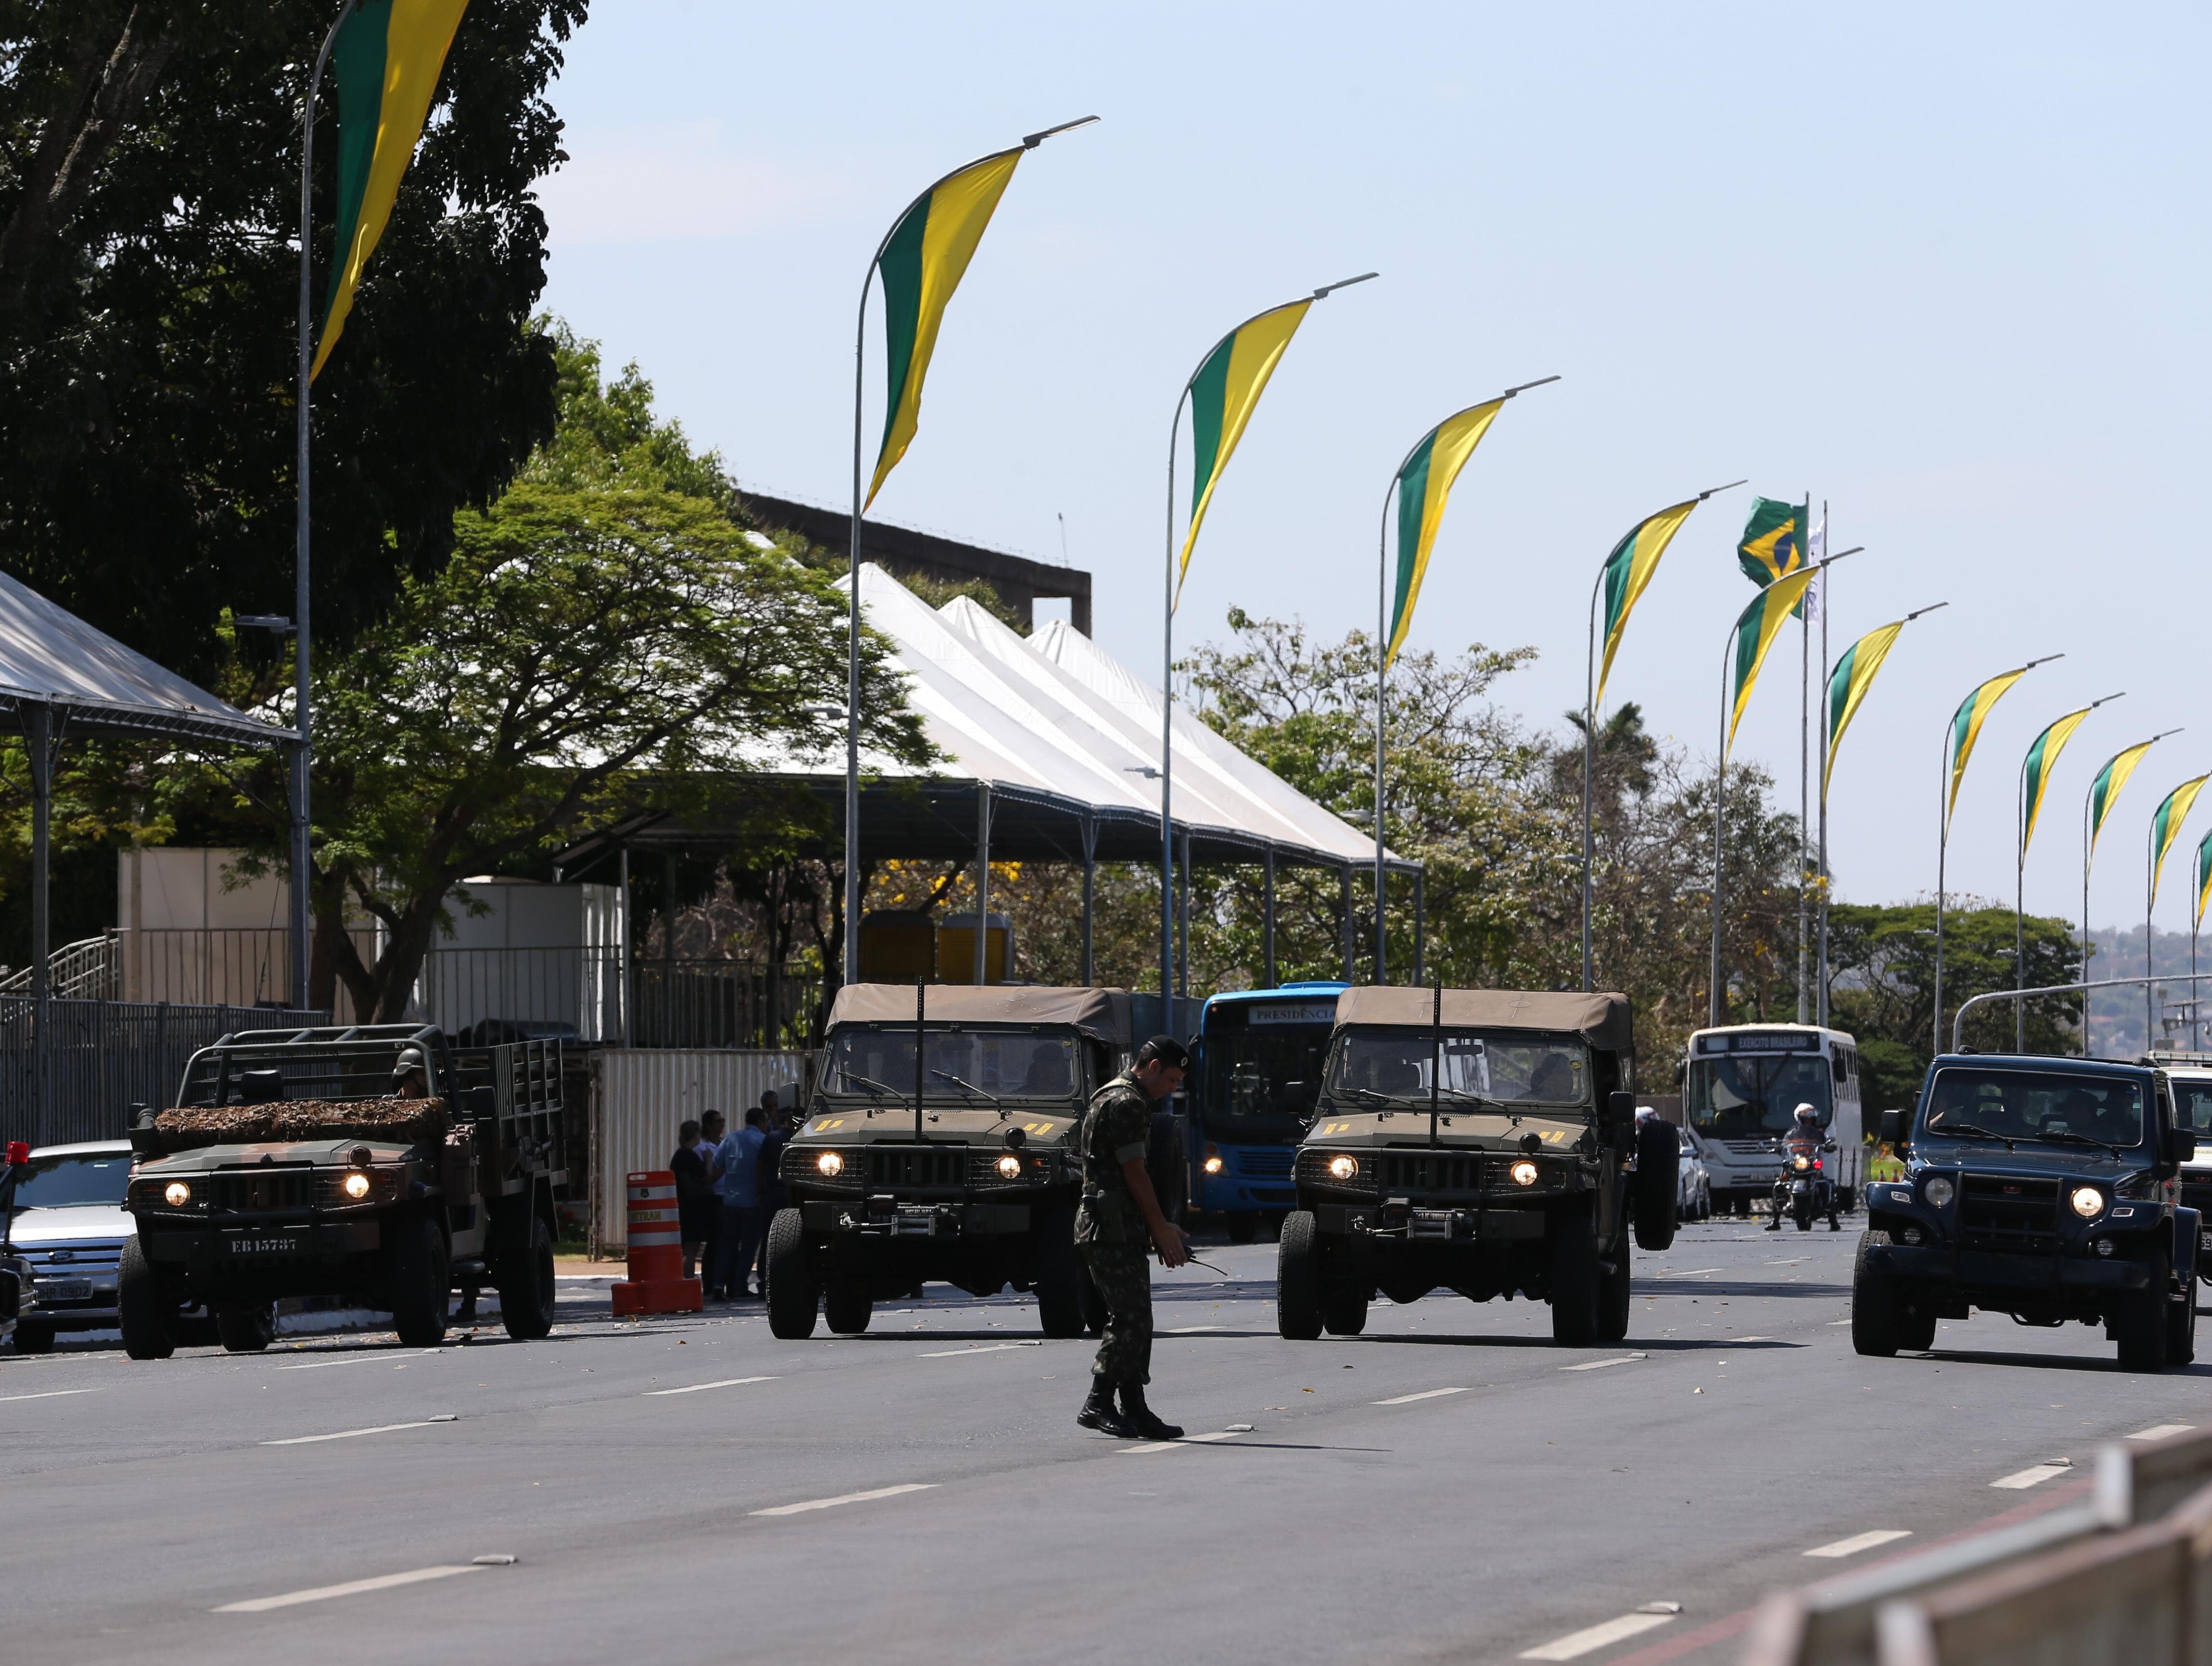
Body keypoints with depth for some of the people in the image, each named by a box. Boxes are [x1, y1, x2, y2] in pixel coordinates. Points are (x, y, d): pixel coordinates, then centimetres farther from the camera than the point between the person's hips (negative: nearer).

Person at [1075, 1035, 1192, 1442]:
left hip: (1118, 1227, 11)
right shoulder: (1127, 1103, -12)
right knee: (1130, 1318, -11)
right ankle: (1098, 1404, -10)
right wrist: (1162, 1229, -8)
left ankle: (1134, 1409, 10)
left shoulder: (1115, 1097, 22)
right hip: (1112, 1226, -11)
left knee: (1134, 1320, 9)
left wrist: (1160, 1228, 20)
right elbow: (1134, 1173, -14)